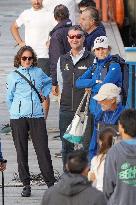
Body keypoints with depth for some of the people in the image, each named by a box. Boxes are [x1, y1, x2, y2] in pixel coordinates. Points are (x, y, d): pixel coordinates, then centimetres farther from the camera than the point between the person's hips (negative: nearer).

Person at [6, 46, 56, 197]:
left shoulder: (38, 72, 10)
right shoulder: (13, 75, 5)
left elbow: (49, 82, 31)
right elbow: (9, 98, 13)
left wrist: (45, 94, 16)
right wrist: (15, 112, 9)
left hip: (37, 116, 1)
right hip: (18, 117, -1)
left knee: (43, 149, -5)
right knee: (21, 151, 2)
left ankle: (50, 183, 0)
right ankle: (26, 184, 9)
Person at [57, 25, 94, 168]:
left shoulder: (91, 59, -3)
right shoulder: (62, 60, 11)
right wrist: (67, 99, 15)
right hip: (66, 110, 4)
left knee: (87, 143, -5)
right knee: (67, 144, 7)